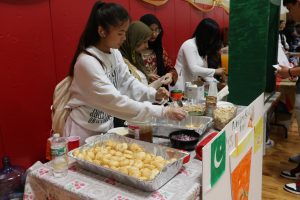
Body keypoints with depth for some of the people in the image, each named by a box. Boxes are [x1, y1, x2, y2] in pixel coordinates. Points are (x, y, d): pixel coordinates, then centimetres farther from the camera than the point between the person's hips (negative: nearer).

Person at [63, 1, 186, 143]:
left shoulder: (114, 52, -3)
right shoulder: (88, 62, -27)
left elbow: (127, 81, 3)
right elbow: (116, 101, -32)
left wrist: (154, 94, -16)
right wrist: (162, 112, -32)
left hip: (106, 126, 7)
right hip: (85, 131, -7)